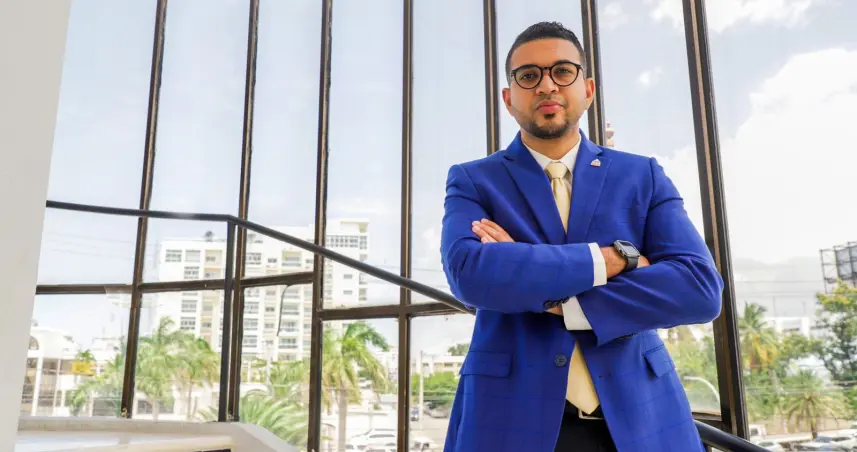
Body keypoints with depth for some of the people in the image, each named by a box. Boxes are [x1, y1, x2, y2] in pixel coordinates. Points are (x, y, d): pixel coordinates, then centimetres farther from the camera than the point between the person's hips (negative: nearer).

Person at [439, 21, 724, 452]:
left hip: (639, 417, 2)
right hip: (514, 417, -1)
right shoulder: (473, 181, 2)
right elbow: (468, 274, -18)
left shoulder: (643, 176, 6)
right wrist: (612, 258, -14)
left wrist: (553, 298, -14)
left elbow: (701, 287, -7)